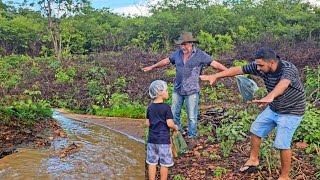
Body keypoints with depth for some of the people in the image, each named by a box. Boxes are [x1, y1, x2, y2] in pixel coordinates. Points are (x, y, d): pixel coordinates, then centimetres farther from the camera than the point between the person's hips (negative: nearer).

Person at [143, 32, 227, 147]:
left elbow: (214, 64, -11)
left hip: (192, 91, -5)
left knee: (192, 116, 2)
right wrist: (152, 67, 24)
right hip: (177, 90, 5)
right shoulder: (178, 53, 5)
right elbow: (166, 61, 18)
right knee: (174, 113, 12)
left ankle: (192, 137, 20)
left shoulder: (200, 55, -8)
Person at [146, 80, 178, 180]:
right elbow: (169, 123, -16)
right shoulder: (166, 107, -14)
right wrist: (175, 127, 3)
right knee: (164, 164, 8)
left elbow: (147, 123, 6)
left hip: (152, 139, 5)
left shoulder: (150, 107, 3)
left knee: (152, 163, 12)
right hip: (163, 140, -5)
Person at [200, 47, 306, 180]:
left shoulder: (288, 69, -34)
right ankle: (253, 160, 34)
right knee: (255, 130, 15)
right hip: (273, 108, 7)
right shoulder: (260, 67, -16)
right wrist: (215, 76, -17)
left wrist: (270, 97, -76)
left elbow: (283, 84, -56)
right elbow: (237, 70, -13)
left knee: (282, 144, -6)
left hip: (291, 112, -7)